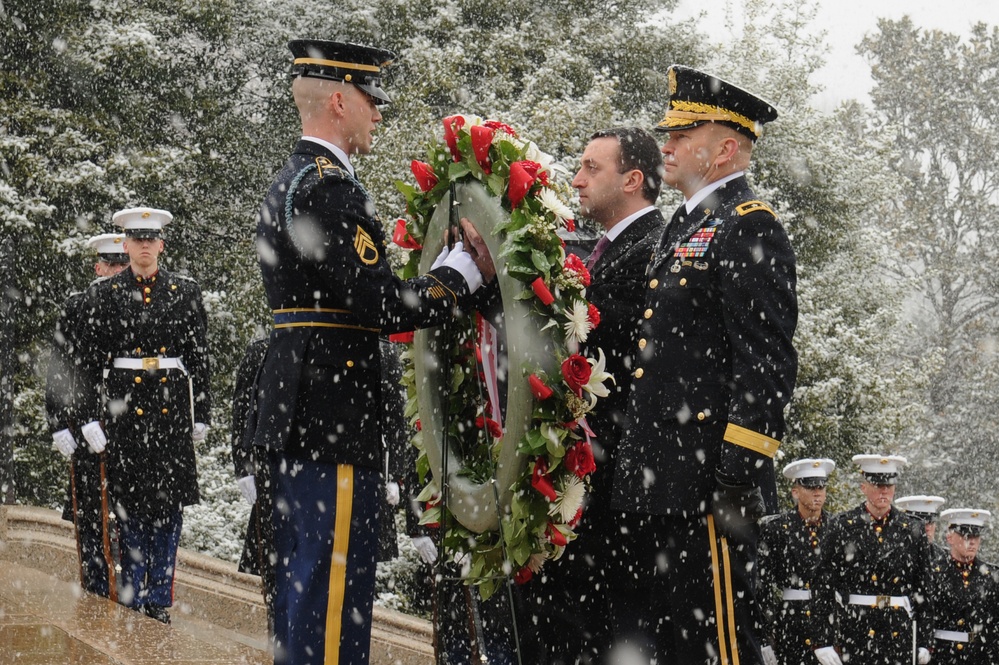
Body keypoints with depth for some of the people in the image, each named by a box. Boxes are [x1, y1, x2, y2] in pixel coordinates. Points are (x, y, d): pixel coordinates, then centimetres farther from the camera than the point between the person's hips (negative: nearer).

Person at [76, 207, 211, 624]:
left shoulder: (185, 291, 7)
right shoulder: (103, 294, 3)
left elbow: (199, 358, 8)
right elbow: (90, 360, 2)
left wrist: (201, 414, 4)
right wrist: (91, 415, -5)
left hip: (173, 404, 1)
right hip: (125, 404, -1)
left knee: (170, 503, 2)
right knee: (131, 502, 1)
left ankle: (159, 599, 10)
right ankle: (133, 600, 9)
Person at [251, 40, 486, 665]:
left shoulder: (293, 182, 18)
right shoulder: (328, 187, -16)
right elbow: (380, 304, -21)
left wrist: (440, 268, 11)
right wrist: (463, 269, -9)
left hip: (297, 414, 11)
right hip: (333, 417, -11)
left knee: (305, 581, 16)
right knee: (336, 588, -7)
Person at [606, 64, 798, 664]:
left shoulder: (750, 230, -9)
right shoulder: (684, 229, 22)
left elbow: (767, 364, -17)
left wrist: (738, 479, -21)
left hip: (705, 489, -10)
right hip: (651, 488, 10)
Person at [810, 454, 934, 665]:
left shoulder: (913, 529, 7)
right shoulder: (842, 525, 1)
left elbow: (923, 590, 10)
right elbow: (822, 586, -1)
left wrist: (923, 642, 6)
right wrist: (823, 641, -7)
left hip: (899, 636, 2)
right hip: (853, 633, -2)